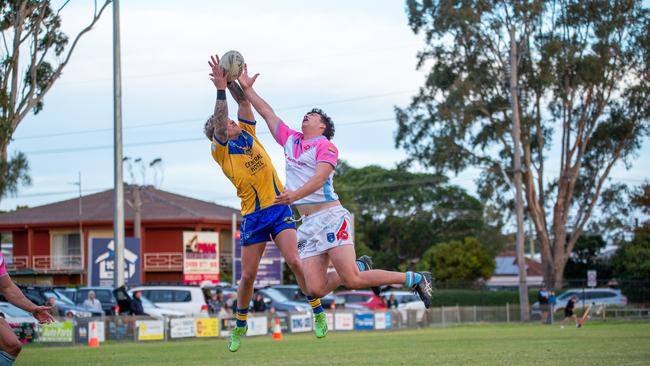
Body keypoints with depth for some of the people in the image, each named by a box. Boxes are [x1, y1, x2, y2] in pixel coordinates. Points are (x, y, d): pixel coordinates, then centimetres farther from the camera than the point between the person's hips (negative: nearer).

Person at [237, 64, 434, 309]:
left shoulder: (326, 146, -1)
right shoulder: (291, 140, 19)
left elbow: (320, 177, -18)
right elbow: (267, 113, 27)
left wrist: (295, 195, -33)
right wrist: (247, 88, 24)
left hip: (330, 217, -6)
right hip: (307, 223, 6)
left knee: (352, 280, -16)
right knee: (316, 289, -8)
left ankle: (415, 279, 3)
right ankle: (362, 269, 21)